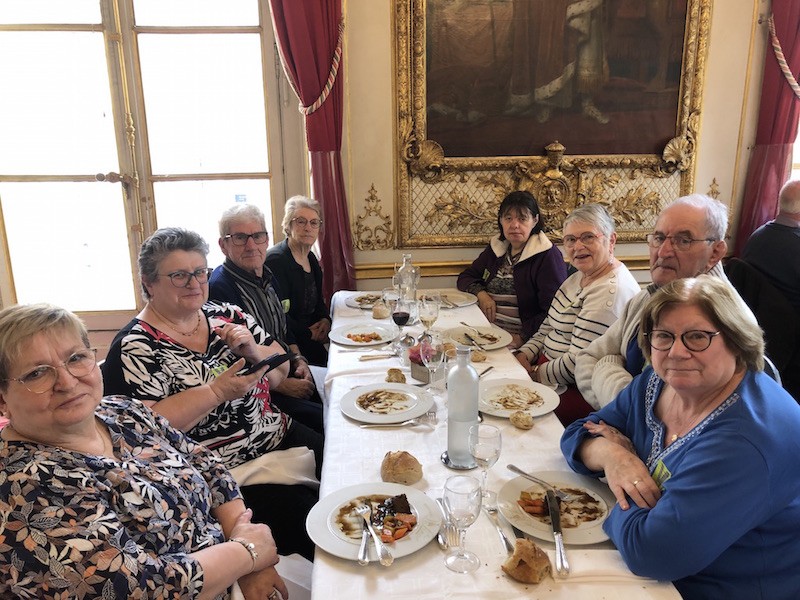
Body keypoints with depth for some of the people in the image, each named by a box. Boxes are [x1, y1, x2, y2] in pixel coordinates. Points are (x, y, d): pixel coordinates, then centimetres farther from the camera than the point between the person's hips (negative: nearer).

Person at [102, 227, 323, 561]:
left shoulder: (226, 316, 7)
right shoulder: (136, 348, -9)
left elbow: (279, 372, 11)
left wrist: (253, 351, -10)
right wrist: (217, 391, -23)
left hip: (281, 436, 7)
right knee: (305, 518, -20)